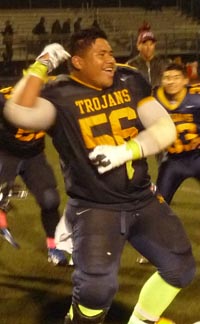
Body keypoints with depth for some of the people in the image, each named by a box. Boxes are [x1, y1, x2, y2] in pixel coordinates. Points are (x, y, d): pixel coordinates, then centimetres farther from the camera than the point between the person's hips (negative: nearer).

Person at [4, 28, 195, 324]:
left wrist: (125, 151, -17)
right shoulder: (60, 95, -11)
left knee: (180, 269, 12)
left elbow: (166, 128, -2)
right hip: (94, 207, -5)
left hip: (143, 201, 6)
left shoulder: (130, 81, 3)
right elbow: (19, 114, -31)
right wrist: (42, 65, -23)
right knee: (97, 287, -22)